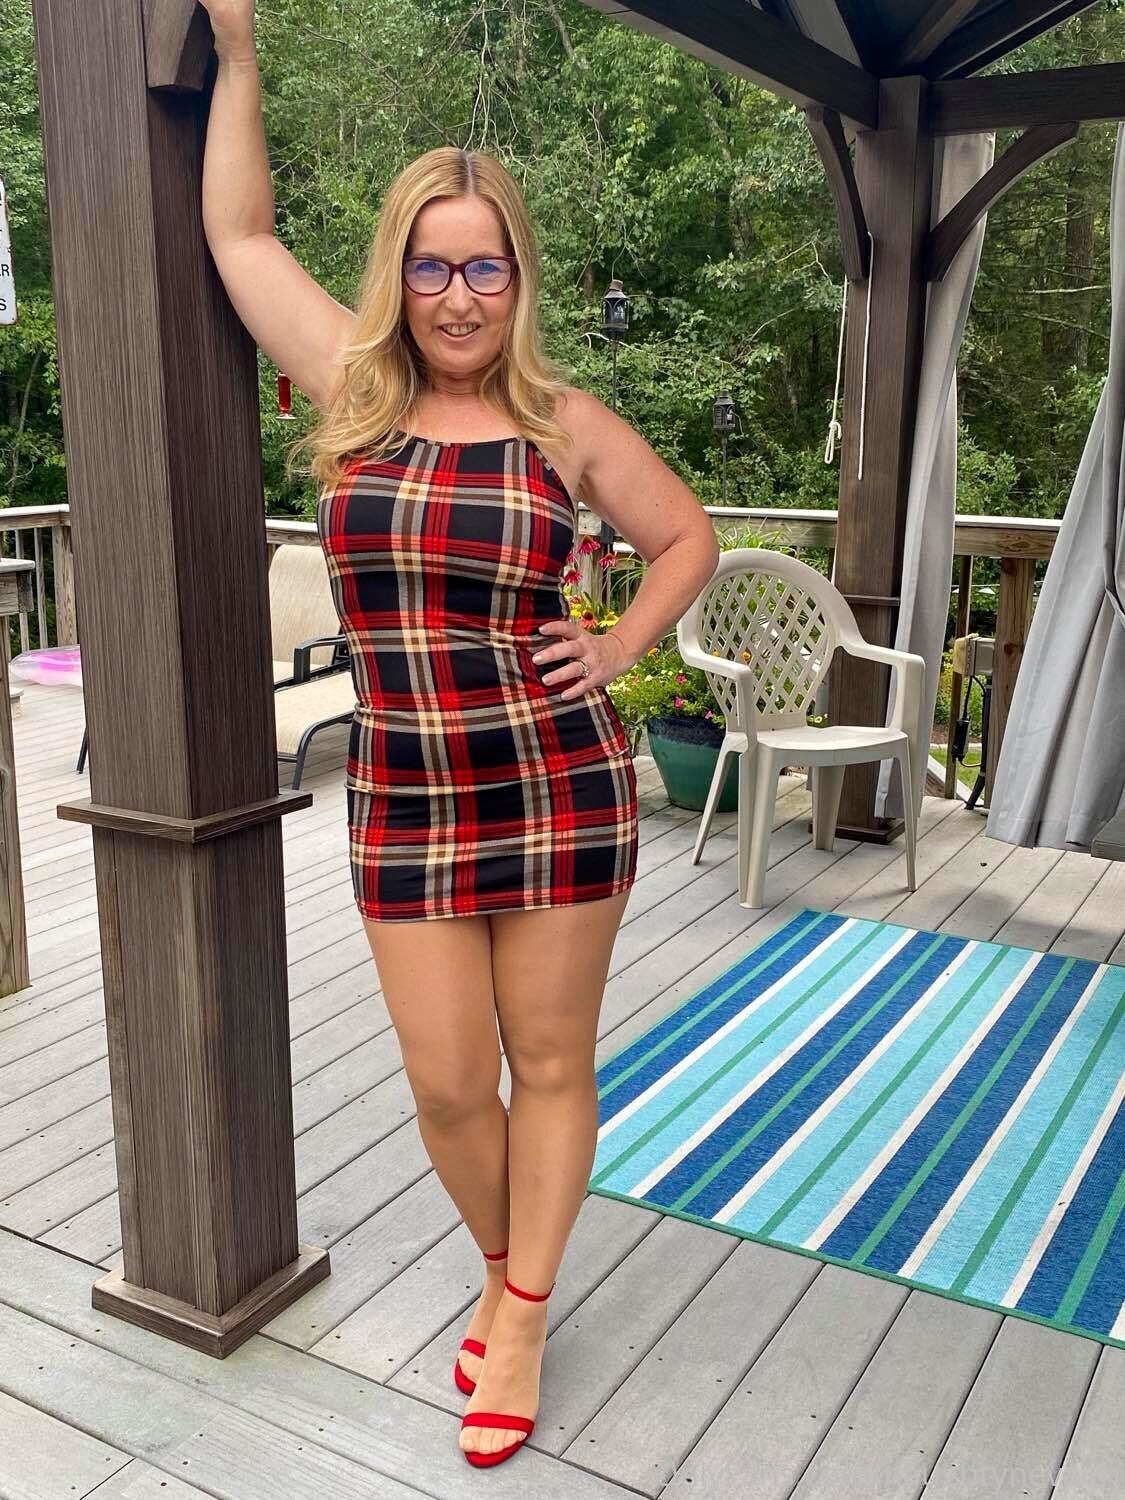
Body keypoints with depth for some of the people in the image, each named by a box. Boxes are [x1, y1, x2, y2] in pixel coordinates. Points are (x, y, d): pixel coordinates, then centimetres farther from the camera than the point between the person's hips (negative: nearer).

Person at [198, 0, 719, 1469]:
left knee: (548, 1064, 10)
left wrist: (620, 648, 0)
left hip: (559, 790, -1)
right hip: (403, 806, 2)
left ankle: (520, 1320, 30)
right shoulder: (354, 395, 3)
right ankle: (504, 1265, 39)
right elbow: (236, 228, 12)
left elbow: (689, 537, 13)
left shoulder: (567, 422, -1)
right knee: (448, 1085, 9)